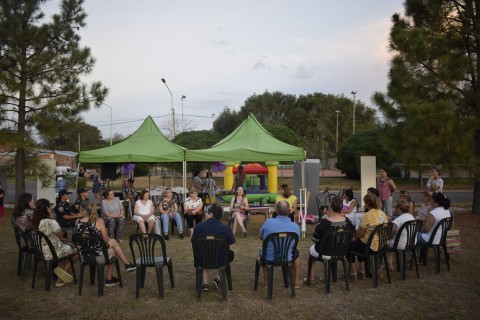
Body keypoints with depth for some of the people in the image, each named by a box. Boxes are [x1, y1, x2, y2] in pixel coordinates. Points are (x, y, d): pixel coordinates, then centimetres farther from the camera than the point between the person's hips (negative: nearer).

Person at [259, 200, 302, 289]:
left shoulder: (268, 222, -18)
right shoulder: (296, 226, -15)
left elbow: (260, 237, 2)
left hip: (268, 258, 0)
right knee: (296, 252, 33)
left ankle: (266, 280, 43)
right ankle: (296, 282, 38)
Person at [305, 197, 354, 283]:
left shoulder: (324, 223, -28)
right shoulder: (347, 221, -14)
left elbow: (315, 239, -18)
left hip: (326, 253, -5)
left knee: (311, 249, 28)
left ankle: (312, 278, 30)